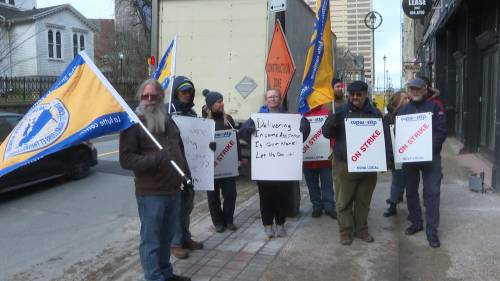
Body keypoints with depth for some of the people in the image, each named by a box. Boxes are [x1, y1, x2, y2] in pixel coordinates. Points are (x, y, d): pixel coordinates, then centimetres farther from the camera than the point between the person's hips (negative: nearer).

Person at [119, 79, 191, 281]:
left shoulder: (168, 121, 14)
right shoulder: (134, 124, -8)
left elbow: (180, 151, 24)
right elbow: (125, 159, -16)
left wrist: (187, 175, 20)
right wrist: (153, 159, -29)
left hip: (174, 191, 7)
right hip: (151, 194, -7)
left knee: (166, 238, 18)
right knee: (151, 240, 0)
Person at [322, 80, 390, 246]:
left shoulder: (375, 113, 7)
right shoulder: (341, 112, 1)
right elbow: (327, 134, -2)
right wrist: (330, 122, -24)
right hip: (344, 165, -2)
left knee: (364, 200, 11)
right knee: (344, 201, 2)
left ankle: (361, 229, 25)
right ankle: (345, 231, 14)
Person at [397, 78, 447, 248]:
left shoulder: (433, 107, -1)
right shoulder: (403, 110, 10)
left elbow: (442, 131, -7)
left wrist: (429, 148, -19)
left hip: (430, 157, -4)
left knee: (432, 193, -6)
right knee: (411, 191, 13)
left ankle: (432, 231, 0)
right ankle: (416, 222, 30)